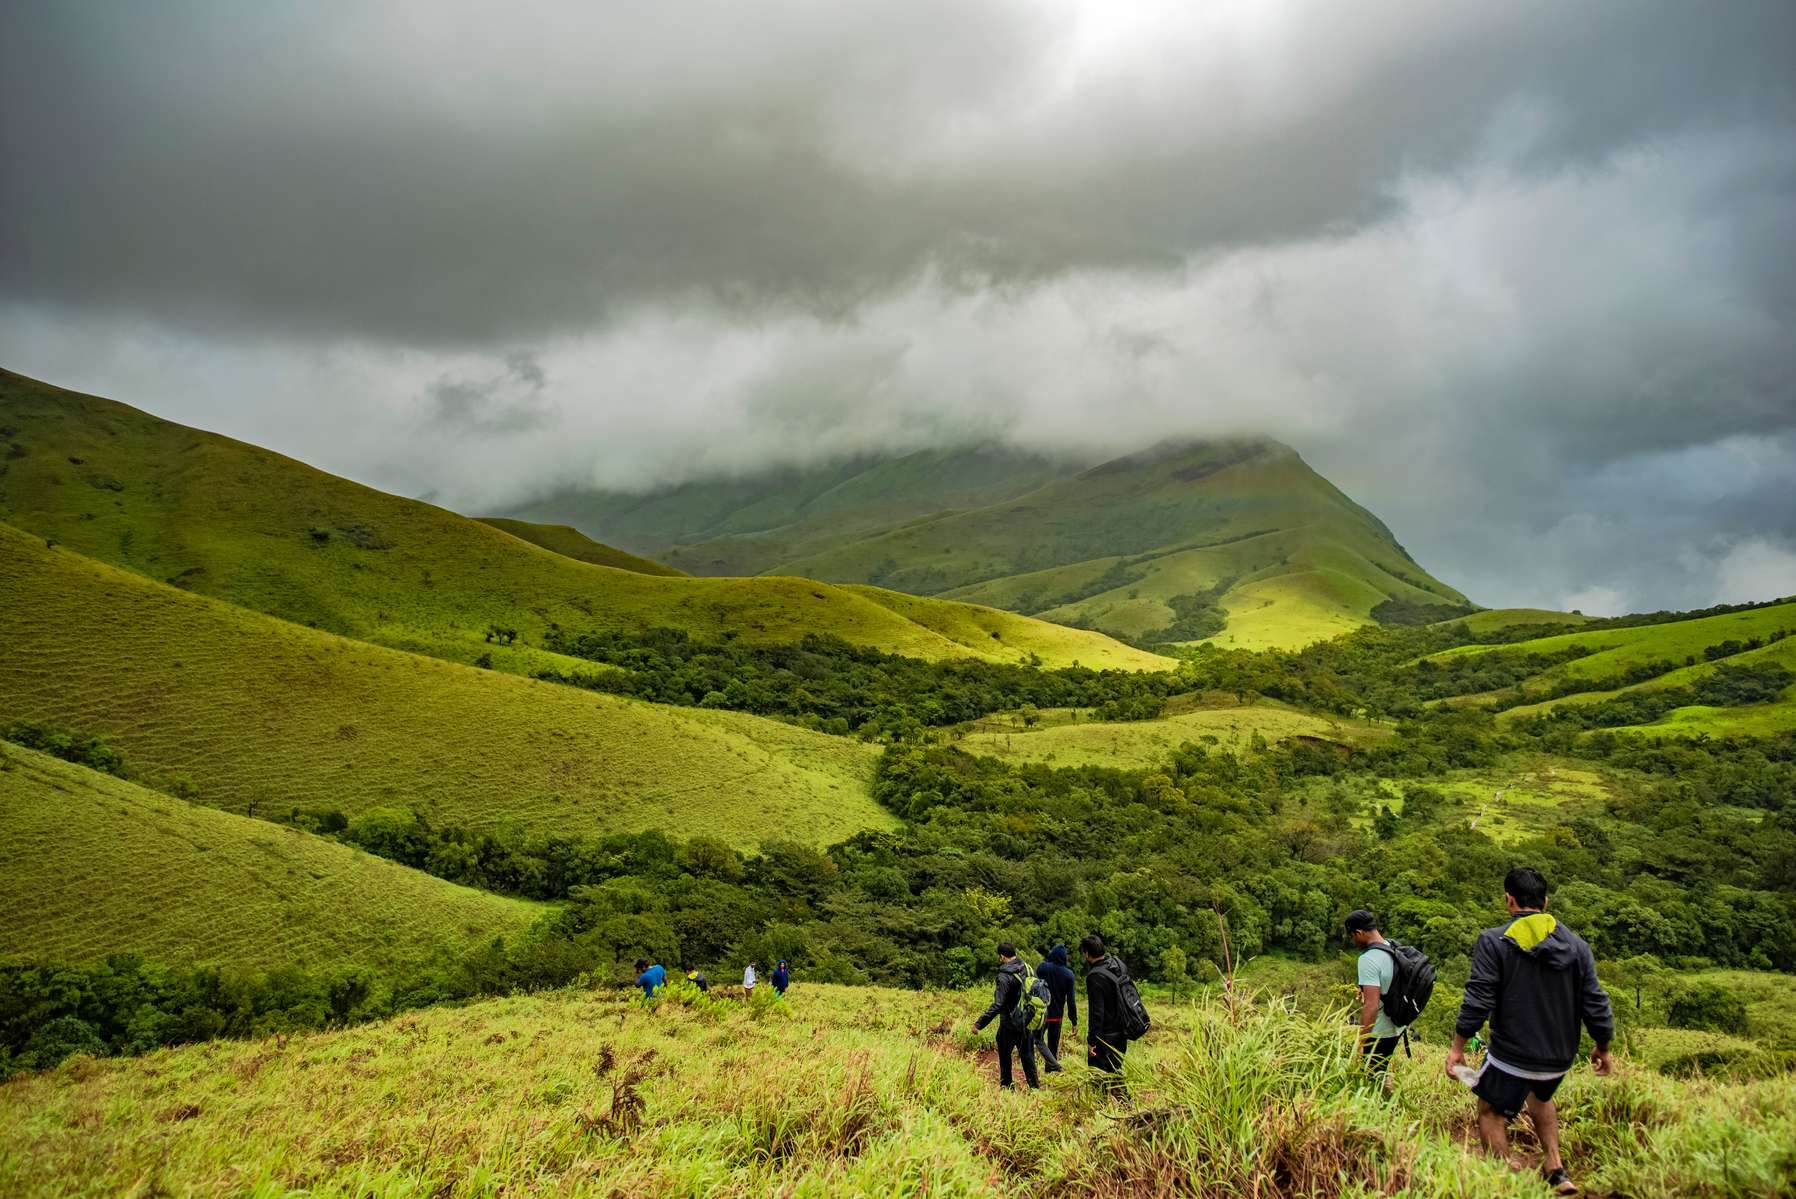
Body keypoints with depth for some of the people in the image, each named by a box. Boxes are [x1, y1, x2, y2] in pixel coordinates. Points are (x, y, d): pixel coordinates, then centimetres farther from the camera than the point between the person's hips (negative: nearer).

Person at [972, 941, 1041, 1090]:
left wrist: (979, 1023, -26)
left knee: (1004, 1057, 12)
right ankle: (1035, 1087, 15)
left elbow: (997, 1005, -27)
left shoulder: (1004, 977, -21)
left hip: (1009, 1024, -6)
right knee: (1027, 1057, 15)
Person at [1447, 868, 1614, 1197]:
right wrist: (1603, 1047, 19)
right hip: (1561, 1058, 5)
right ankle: (1555, 1168, 24)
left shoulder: (1493, 941, -12)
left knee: (1492, 1114, 13)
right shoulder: (1576, 944, 1)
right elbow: (1595, 1003, 3)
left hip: (1512, 1055, -5)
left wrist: (1457, 1047, -7)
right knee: (1540, 1095, 33)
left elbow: (1478, 1001, -15)